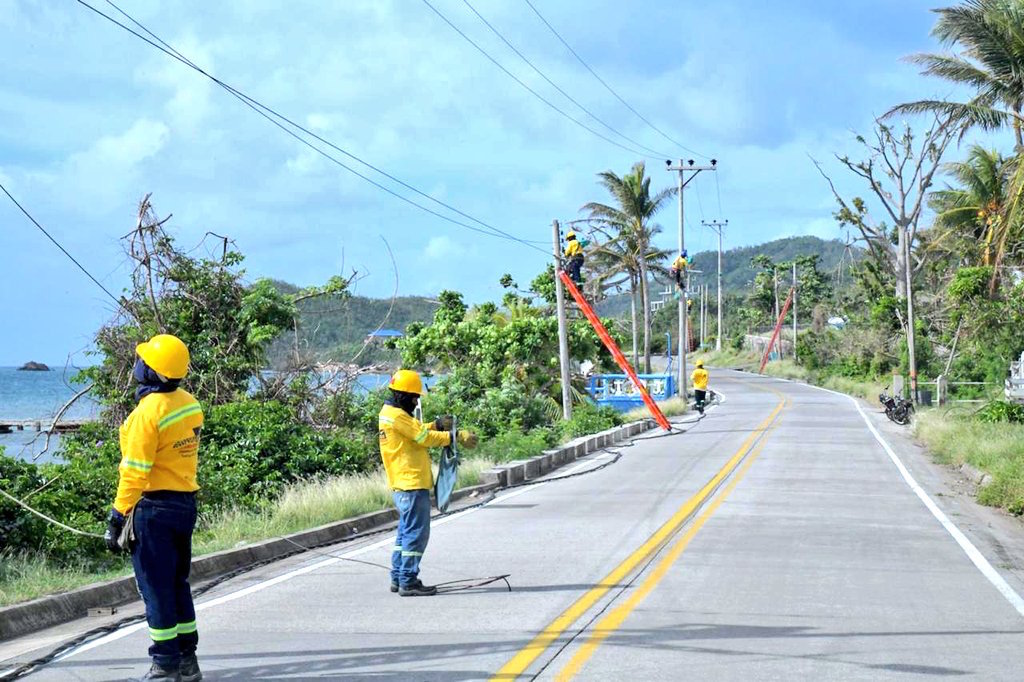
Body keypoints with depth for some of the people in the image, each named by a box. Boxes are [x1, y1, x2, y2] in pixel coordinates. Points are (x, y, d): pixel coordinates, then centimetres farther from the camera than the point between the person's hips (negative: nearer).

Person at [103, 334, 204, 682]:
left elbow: (134, 471, -19)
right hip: (186, 503, 8)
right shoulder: (190, 405, 5)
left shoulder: (148, 412, -18)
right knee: (178, 584, 16)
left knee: (156, 587, 1)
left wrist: (117, 518, -14)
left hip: (153, 507, -8)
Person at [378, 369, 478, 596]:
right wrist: (457, 436, -11)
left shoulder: (389, 413, 16)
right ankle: (408, 581, -6)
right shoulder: (397, 416, -16)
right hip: (412, 484, -11)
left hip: (401, 484, 11)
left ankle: (398, 578, 21)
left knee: (406, 531, 17)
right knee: (416, 532, -7)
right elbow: (424, 438, -16)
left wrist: (437, 425, 4)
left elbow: (417, 431, 20)